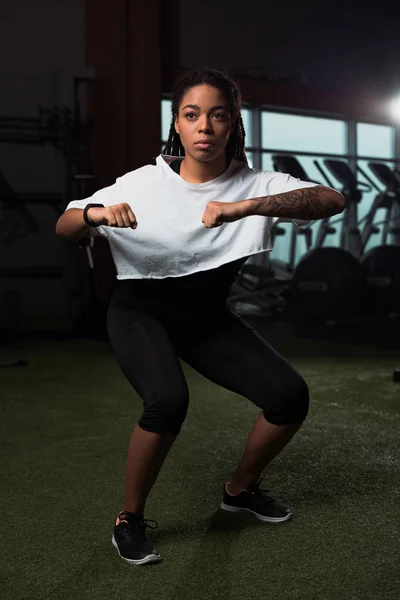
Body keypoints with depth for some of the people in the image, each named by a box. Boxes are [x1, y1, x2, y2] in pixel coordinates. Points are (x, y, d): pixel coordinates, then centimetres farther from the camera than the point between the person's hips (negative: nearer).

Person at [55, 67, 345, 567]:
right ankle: (129, 519, -6)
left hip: (209, 318, 3)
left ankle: (240, 489, 19)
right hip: (141, 314, -3)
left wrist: (246, 207, -46)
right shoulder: (143, 184, -18)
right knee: (167, 400, -32)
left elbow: (332, 200, -31)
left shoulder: (255, 185, -16)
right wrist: (96, 213, -39)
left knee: (290, 396, -10)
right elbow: (63, 228, -14)